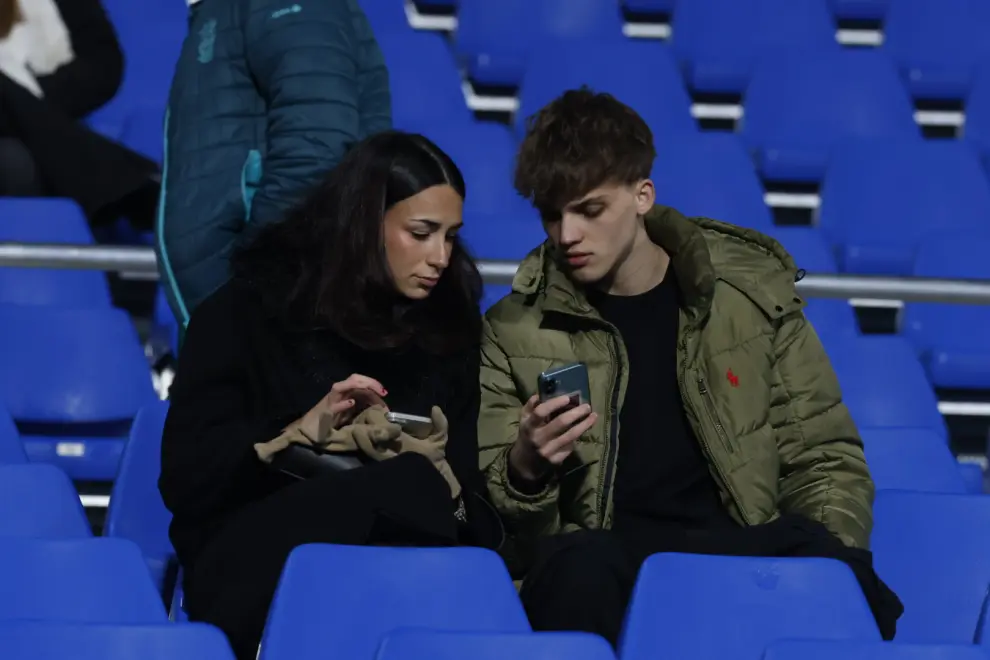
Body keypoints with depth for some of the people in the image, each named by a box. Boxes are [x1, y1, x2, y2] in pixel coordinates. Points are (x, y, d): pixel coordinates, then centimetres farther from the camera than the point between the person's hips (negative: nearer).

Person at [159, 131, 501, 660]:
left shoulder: (447, 332, 18)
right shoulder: (249, 312, 7)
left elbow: (471, 501, 13)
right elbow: (185, 478, 1)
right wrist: (298, 435, -13)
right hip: (261, 565, -4)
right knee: (406, 495, -37)